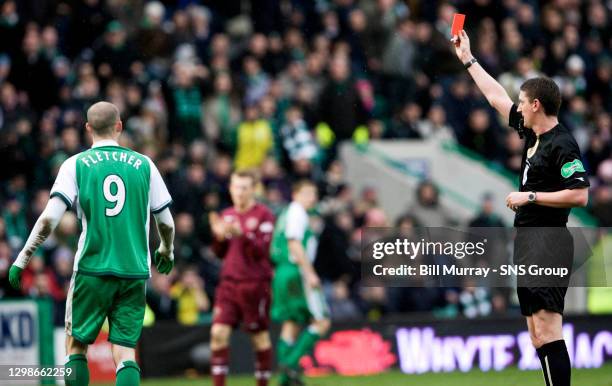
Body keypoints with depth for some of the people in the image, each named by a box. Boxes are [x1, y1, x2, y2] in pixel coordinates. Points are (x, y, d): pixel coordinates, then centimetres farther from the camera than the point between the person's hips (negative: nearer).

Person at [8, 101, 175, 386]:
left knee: (76, 344, 11)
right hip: (135, 271, 1)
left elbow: (49, 219, -7)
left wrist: (22, 259, 1)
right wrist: (167, 252, 32)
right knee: (125, 351, 2)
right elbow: (166, 223, 12)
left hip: (92, 269, -1)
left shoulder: (75, 165, 1)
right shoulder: (144, 165, 6)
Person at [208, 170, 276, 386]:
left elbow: (262, 251, -14)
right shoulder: (227, 215, 13)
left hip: (255, 285, -5)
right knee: (219, 332, -7)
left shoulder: (263, 215, -5)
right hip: (229, 283, 5)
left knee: (260, 336, 3)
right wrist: (219, 236, -4)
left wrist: (242, 234, -28)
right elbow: (220, 253, 15)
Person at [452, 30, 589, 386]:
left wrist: (531, 197, -15)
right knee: (539, 335, 7)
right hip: (528, 240, 10)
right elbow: (497, 97, 26)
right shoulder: (533, 134, 13)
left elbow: (579, 195, -20)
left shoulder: (562, 144, -12)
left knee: (546, 331, -16)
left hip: (548, 241, -10)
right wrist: (468, 59, 33)